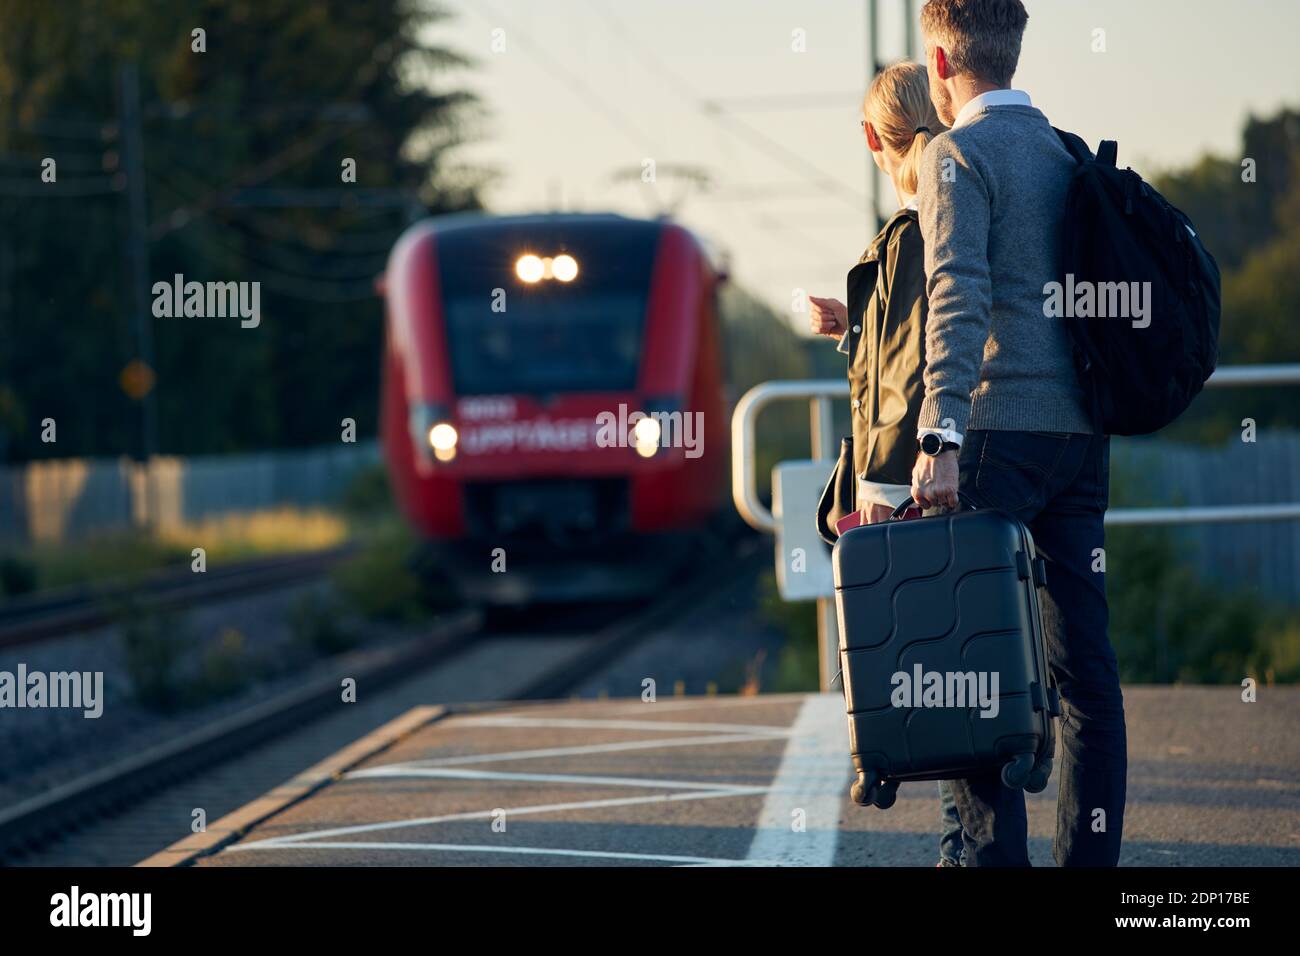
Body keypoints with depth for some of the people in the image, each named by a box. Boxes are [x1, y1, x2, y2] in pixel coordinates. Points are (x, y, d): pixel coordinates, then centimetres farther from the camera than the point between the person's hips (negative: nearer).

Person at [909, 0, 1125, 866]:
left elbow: (959, 300, -19)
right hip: (1083, 434, 7)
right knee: (1085, 657, 7)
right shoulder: (1066, 153, 17)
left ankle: (998, 852, -8)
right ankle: (1091, 855, 7)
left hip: (1001, 426, -7)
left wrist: (942, 437, -25)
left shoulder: (959, 155, -6)